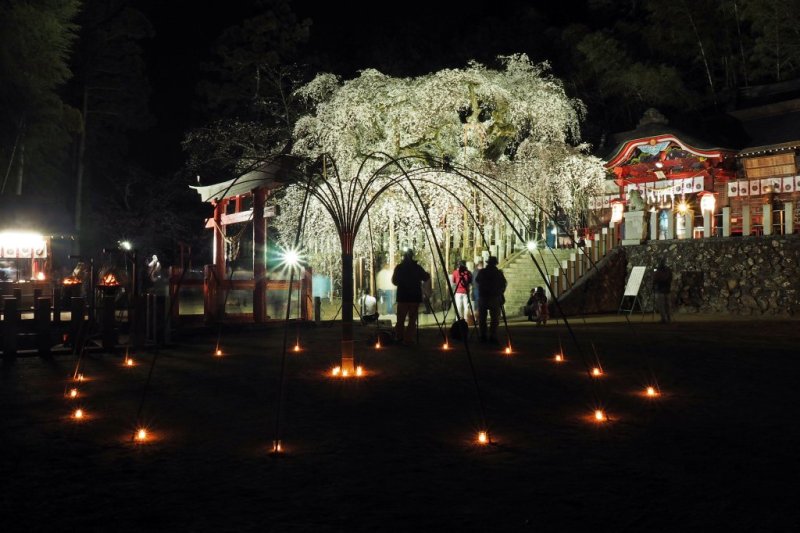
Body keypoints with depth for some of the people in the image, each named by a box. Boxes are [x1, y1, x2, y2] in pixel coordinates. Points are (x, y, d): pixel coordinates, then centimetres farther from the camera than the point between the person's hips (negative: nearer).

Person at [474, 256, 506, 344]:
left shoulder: (482, 272, 1)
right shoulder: (498, 273, -4)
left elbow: (477, 281, 16)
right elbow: (504, 284, 0)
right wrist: (500, 293, 16)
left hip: (483, 298, 2)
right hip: (495, 298, -2)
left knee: (482, 318, 10)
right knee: (495, 318, 2)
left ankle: (483, 336, 8)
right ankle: (492, 337, -5)